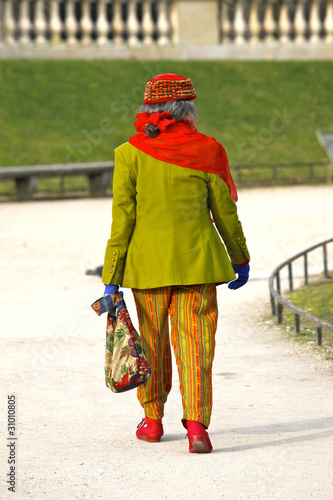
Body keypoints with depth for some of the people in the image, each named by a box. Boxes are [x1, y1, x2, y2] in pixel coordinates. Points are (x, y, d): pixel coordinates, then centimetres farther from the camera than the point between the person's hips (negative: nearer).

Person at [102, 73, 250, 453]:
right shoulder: (206, 150, -4)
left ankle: (153, 420, 28)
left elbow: (122, 218, -6)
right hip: (197, 260, -1)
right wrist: (240, 260, 17)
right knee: (195, 341, 0)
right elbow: (225, 211, 3)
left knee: (152, 340, 16)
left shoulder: (131, 153, -5)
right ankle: (196, 423, -15)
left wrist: (112, 278, -1)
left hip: (148, 261, 1)